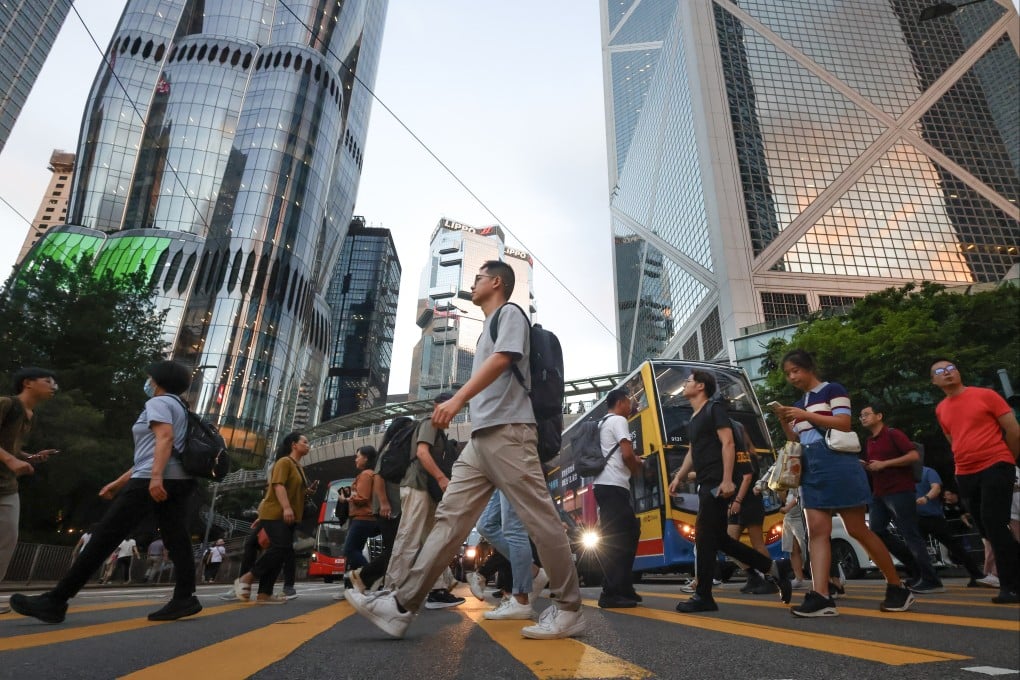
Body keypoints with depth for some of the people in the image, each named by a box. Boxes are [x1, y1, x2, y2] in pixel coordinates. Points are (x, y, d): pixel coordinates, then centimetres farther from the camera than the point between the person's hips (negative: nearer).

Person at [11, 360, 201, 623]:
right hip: (179, 481, 9)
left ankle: (55, 600, 0)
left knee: (105, 537, -5)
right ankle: (184, 598, -7)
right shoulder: (177, 407, 28)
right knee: (177, 540, 0)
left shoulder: (158, 403, 0)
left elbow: (165, 438, -18)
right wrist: (120, 482, 29)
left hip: (152, 481, -9)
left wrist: (156, 477, -29)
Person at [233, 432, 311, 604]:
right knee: (282, 547, -21)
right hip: (275, 514, -10)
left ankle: (264, 594, 4)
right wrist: (286, 507, -29)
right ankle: (245, 578, -8)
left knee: (282, 551, 3)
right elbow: (278, 485, -20)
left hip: (288, 517, 10)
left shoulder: (298, 466, 21)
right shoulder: (285, 462, -8)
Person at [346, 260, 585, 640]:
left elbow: (502, 359, -16)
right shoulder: (488, 328, 29)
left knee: (540, 519, -5)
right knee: (450, 518, 2)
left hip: (508, 431, -9)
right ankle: (402, 606, 2)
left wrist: (457, 399, -27)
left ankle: (569, 609, 6)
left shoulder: (510, 313, 2)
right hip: (481, 437, 9)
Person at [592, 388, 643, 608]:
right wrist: (636, 469, 5)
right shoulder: (618, 421, -4)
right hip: (613, 486, -10)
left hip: (605, 485, 10)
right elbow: (627, 453, -15)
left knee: (629, 532, 14)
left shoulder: (603, 423, 24)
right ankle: (611, 594, -8)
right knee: (616, 540, -9)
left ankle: (623, 588, 19)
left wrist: (634, 462, 18)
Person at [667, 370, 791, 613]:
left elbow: (728, 444, -15)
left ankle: (703, 596, 2)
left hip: (718, 483, -9)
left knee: (704, 536, -7)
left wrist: (727, 480, -23)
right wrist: (679, 477, 18)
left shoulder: (714, 409, -6)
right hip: (707, 484, 9)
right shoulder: (694, 418, 20)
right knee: (718, 538, 11)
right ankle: (772, 569, 20)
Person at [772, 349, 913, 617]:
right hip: (811, 470, 6)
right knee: (817, 530, -6)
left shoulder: (832, 390, 3)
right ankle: (820, 596, -13)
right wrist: (784, 420, 6)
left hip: (838, 464, -6)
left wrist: (806, 415, -13)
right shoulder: (798, 404, 22)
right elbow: (796, 442, 21)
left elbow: (844, 424, -10)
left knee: (857, 529, -1)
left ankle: (898, 588, 17)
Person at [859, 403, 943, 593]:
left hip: (900, 491, -9)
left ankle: (931, 581, 2)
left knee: (910, 534, -7)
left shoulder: (893, 434, -7)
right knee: (876, 530, 6)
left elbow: (914, 455, -19)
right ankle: (916, 567, 18)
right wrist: (864, 466, 5)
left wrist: (884, 463, -20)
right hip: (879, 493, 9)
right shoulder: (870, 441, 17)